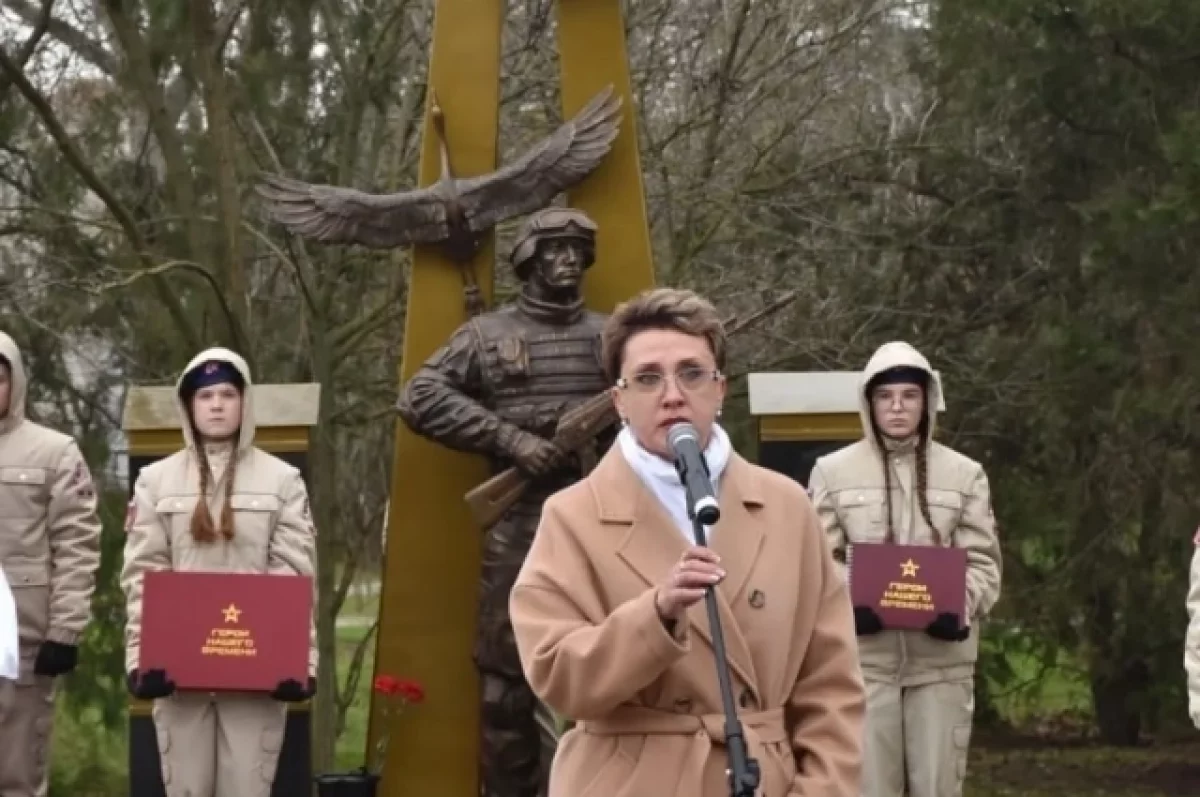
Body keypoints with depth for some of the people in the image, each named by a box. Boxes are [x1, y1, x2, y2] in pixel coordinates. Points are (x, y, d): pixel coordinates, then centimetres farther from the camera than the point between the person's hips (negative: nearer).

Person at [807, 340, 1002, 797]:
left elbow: (983, 561, 7)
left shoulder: (964, 474, 10)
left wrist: (960, 606, -13)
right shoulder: (833, 472, 6)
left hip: (941, 656, 1)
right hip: (863, 654, -1)